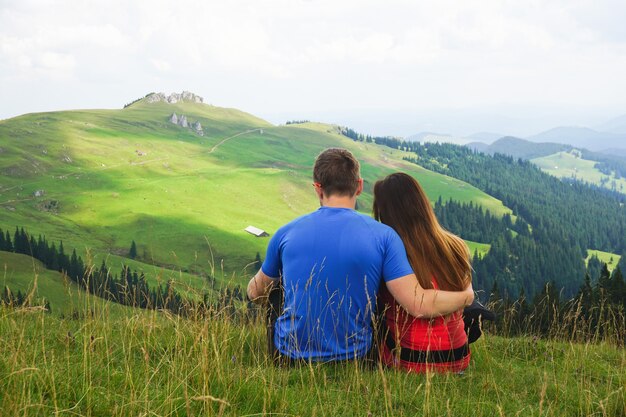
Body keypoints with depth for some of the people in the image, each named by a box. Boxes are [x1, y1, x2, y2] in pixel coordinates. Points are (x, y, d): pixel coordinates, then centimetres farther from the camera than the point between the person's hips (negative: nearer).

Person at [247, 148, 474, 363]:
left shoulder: (286, 233, -5)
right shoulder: (383, 236, -11)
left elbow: (256, 294, 10)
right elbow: (419, 306, -16)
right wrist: (466, 295, 3)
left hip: (291, 356, 1)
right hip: (352, 357, 0)